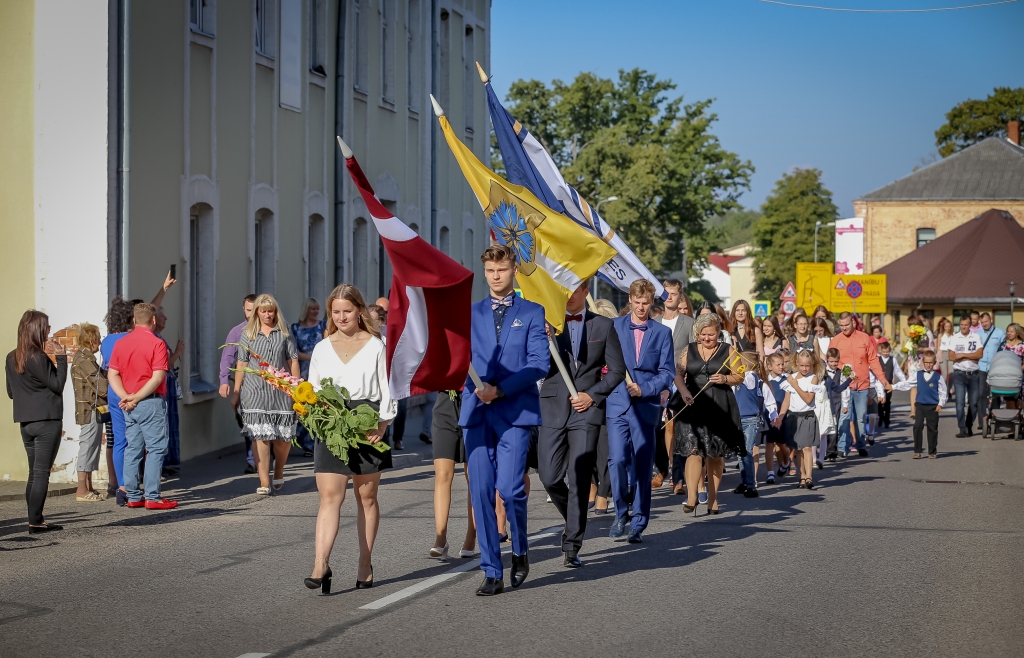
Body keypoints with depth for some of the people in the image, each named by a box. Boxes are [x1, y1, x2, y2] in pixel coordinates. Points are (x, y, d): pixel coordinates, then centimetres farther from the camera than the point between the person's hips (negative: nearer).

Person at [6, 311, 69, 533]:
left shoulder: (12, 358, 8)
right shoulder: (38, 358, -16)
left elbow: (10, 392, 15)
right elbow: (58, 384, -11)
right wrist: (61, 357, -8)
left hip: (25, 421, 7)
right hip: (47, 421, -7)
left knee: (34, 472, 13)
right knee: (42, 473, -4)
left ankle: (36, 520, 13)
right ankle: (35, 522, -5)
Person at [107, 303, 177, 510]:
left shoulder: (121, 343, 9)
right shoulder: (156, 343, -9)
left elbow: (112, 374, 4)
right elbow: (158, 377, -17)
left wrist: (126, 397, -6)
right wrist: (136, 398, -12)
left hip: (129, 405, 6)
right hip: (151, 402, -6)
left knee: (132, 450, 10)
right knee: (155, 449, -2)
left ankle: (133, 496, 12)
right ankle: (152, 497, -5)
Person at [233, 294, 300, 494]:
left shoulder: (284, 333, 9)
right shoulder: (248, 334, 8)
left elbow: (292, 361, 10)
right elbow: (241, 364, 8)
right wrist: (236, 392, 6)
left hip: (281, 392, 1)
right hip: (255, 392, -1)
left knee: (283, 436, 1)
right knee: (261, 437, -7)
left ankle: (279, 473, 27)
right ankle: (264, 482, -6)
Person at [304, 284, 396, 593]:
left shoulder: (375, 346, 6)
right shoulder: (322, 349, 13)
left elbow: (386, 390, 4)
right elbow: (312, 392, 13)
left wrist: (382, 424, -10)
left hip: (367, 427, -1)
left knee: (366, 497, 6)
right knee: (330, 496, -10)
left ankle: (365, 565, 15)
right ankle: (321, 565, -20)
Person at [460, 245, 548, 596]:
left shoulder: (532, 312, 7)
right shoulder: (471, 313, 16)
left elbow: (539, 364, -3)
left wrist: (500, 389, -13)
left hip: (515, 410, -3)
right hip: (476, 411, 3)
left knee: (510, 488, -13)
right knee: (481, 492, -2)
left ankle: (520, 551, 14)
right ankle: (492, 573, 5)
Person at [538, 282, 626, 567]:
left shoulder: (603, 325, 5)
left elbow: (617, 370, 7)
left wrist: (592, 395, -6)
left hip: (586, 409, -1)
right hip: (553, 409, 1)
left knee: (579, 480, -5)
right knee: (549, 477, -2)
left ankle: (571, 548, 0)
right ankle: (574, 520, 27)